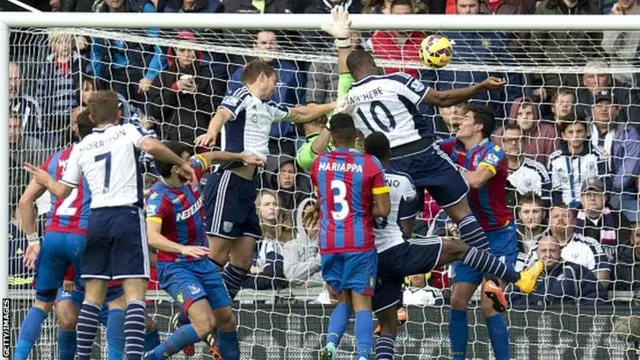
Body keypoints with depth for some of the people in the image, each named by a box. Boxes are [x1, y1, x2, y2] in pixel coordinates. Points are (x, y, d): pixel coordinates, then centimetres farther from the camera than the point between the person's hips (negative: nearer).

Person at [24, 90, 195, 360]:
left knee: (93, 295, 10)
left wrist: (45, 180, 38)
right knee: (135, 293, -8)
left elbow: (61, 191, 17)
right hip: (127, 215, -4)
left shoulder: (81, 147, 14)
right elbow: (151, 146, -16)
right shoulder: (127, 131, 5)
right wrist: (182, 163, -4)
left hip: (97, 218, 4)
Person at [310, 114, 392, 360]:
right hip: (360, 242, -3)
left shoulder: (319, 163, 4)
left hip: (329, 243, 3)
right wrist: (362, 210, 9)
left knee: (344, 299, 16)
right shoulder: (369, 164, -6)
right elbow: (383, 210, -7)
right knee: (362, 302, -2)